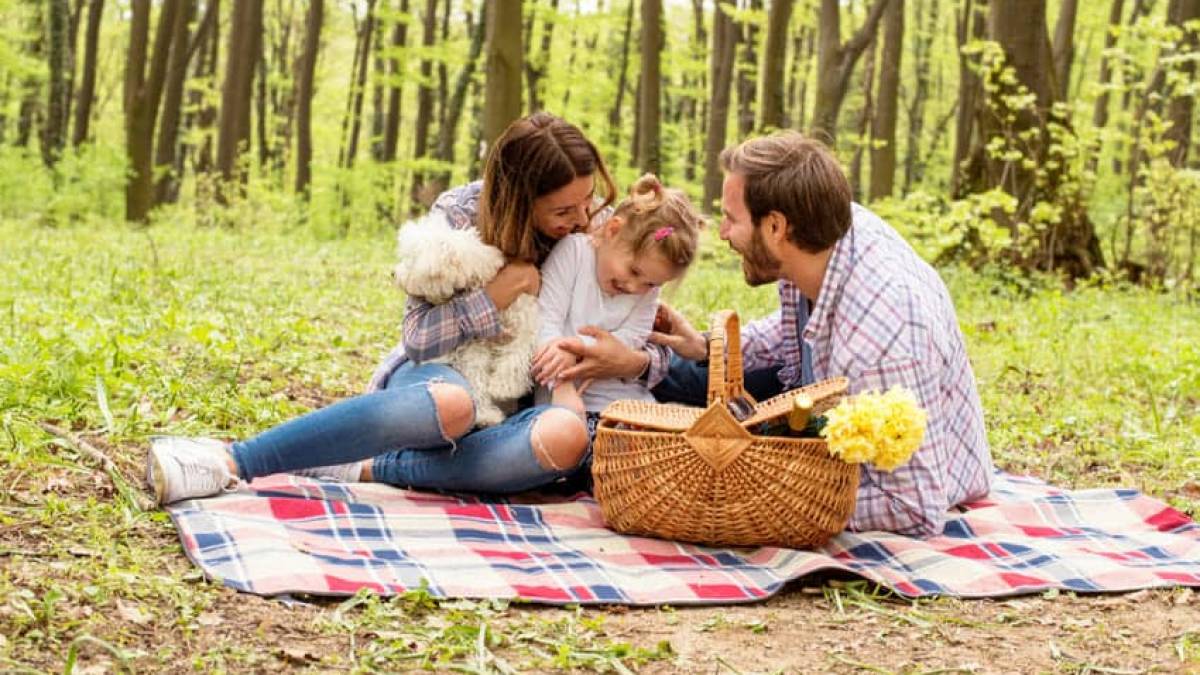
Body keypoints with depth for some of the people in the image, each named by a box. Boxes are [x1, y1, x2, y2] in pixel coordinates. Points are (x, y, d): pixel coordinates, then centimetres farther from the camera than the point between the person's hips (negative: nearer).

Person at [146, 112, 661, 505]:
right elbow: (418, 335, -11)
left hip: (518, 399, 2)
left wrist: (631, 360, -19)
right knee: (449, 405, -44)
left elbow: (656, 346, 4)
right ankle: (233, 461, -42)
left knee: (566, 436, -38)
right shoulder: (459, 214, -9)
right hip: (438, 370, -2)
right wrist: (507, 286, -21)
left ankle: (363, 469, -33)